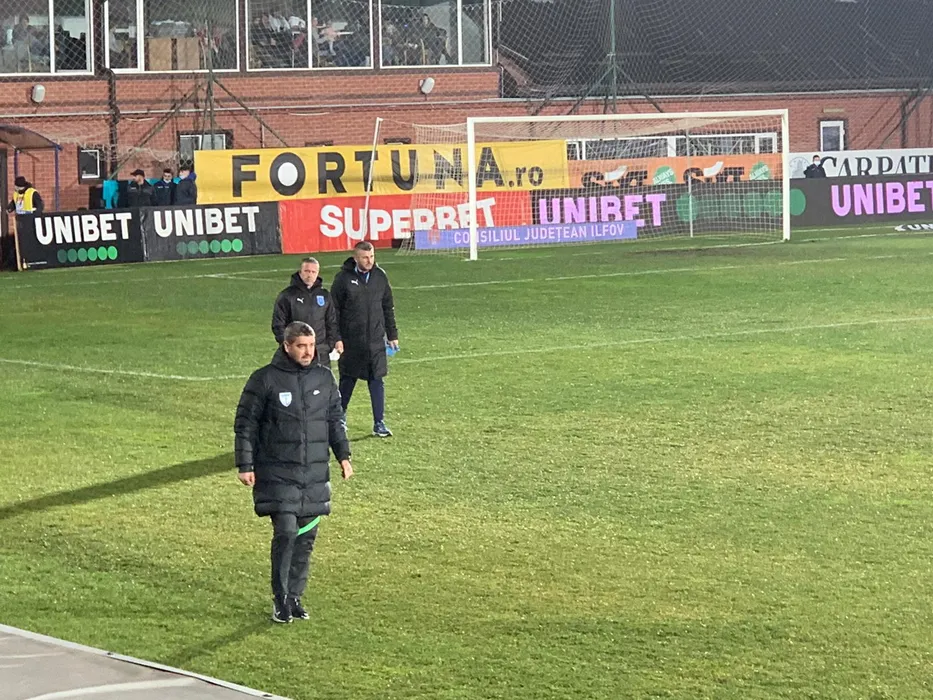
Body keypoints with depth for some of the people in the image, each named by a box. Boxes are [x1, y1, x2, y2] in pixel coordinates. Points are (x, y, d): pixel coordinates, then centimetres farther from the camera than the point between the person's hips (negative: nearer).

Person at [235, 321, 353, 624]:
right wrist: (245, 465, -7)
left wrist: (343, 456, 13)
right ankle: (280, 600, 0)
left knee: (306, 536, 6)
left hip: (315, 474, 5)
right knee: (286, 531, -13)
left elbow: (336, 419, 19)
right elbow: (245, 424, -3)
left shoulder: (324, 378, 7)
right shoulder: (265, 380, -7)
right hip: (277, 474, -5)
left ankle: (294, 596, 18)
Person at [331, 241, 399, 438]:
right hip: (351, 342, -3)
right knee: (347, 380, 7)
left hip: (376, 340, 3)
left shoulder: (380, 276, 5)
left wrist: (392, 335, 12)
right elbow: (333, 309, -4)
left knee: (377, 381, 1)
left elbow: (388, 308, 13)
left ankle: (379, 423, 6)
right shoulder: (344, 278, -6)